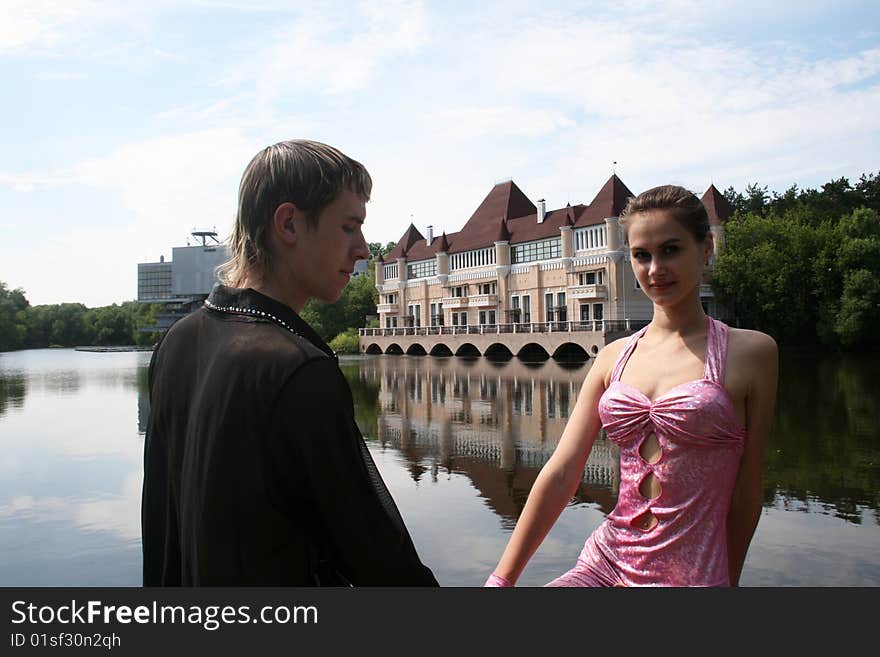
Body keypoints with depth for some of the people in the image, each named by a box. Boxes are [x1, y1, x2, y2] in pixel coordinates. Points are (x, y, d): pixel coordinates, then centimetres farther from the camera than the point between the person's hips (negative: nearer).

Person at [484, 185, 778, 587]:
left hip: (689, 575, -2)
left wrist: (727, 579, 6)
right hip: (602, 565, 3)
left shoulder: (751, 353, -4)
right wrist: (501, 580, -2)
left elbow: (746, 488, 0)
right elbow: (562, 472, 0)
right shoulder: (614, 358, 5)